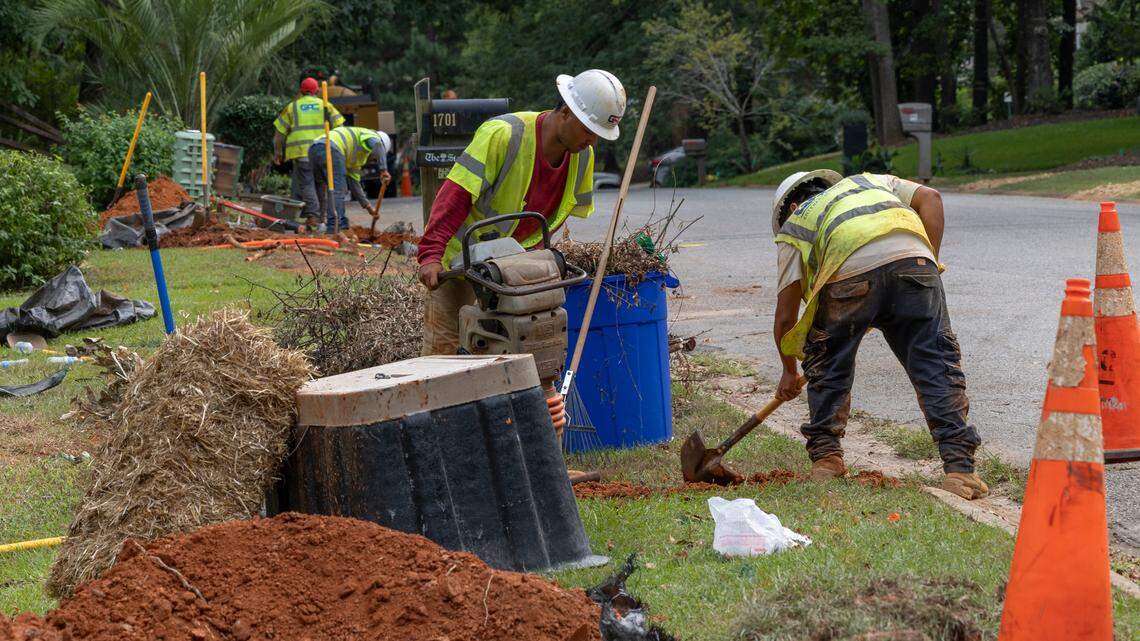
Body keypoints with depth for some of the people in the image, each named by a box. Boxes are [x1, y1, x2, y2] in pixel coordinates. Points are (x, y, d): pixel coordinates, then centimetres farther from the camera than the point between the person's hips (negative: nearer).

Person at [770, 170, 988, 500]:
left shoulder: (793, 227, 33)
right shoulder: (873, 182, 42)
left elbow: (786, 315, 28)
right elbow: (929, 198, 22)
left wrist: (789, 372, 41)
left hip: (848, 274, -1)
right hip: (911, 257, 1)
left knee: (826, 365, 23)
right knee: (937, 365, 5)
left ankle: (826, 457, 27)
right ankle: (959, 468, -3)